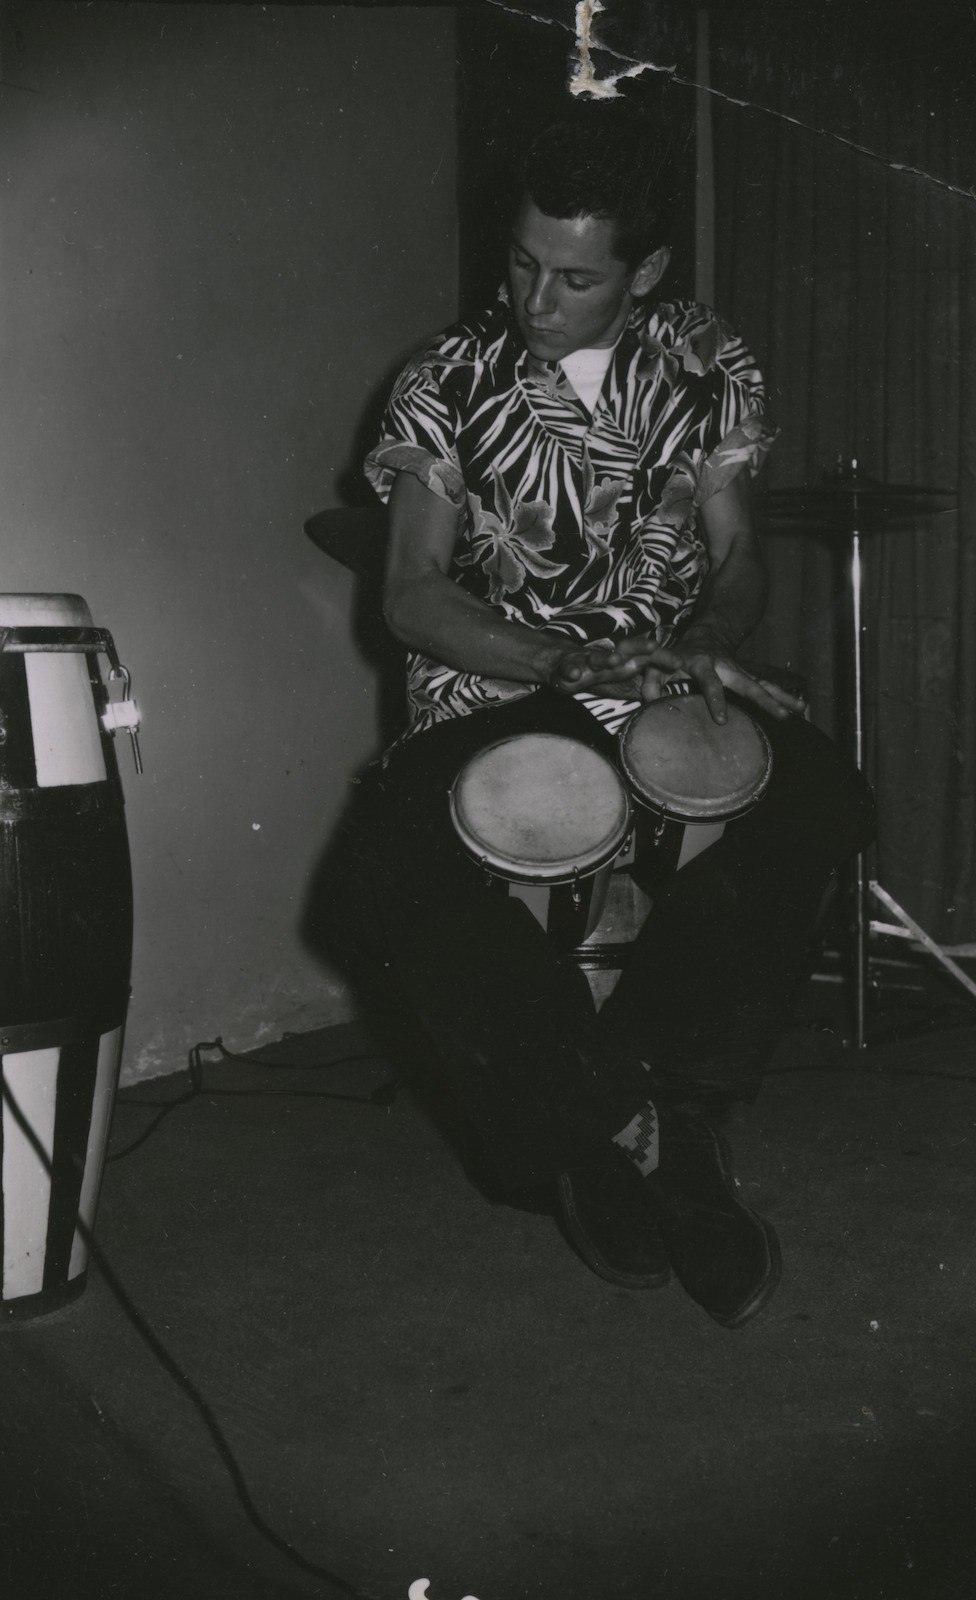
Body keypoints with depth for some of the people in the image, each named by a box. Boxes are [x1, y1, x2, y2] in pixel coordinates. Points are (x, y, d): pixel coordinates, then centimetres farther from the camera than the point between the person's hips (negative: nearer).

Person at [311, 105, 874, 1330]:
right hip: (493, 697, -1)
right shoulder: (450, 383, -2)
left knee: (817, 802, -30)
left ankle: (647, 1114, -17)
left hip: (664, 688, 2)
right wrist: (574, 661, -21)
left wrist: (710, 644, -15)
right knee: (391, 892, -31)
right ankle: (631, 1123, -14)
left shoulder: (706, 371, 5)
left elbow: (734, 554, 9)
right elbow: (414, 597, -6)